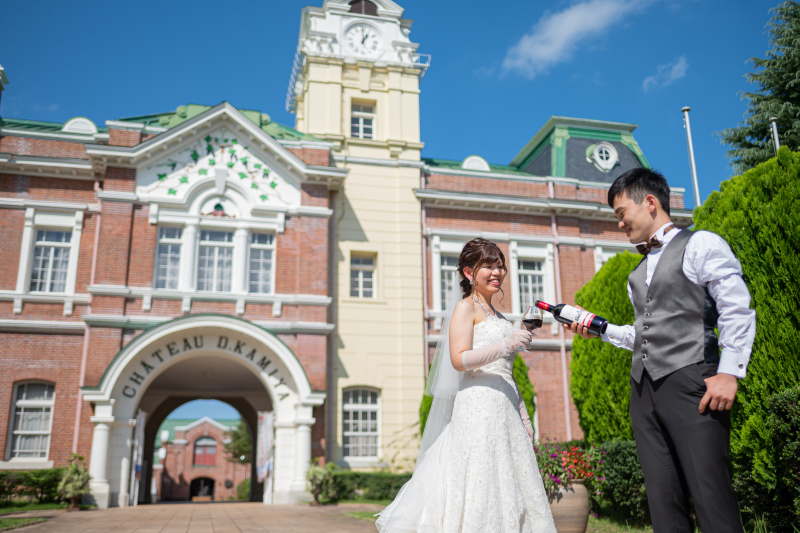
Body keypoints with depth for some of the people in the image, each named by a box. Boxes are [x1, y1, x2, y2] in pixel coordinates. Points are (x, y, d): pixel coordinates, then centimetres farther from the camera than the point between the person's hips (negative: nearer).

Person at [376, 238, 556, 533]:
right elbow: (459, 360, -14)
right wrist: (503, 347, -21)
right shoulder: (465, 308, 0)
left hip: (506, 410, 8)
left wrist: (523, 417, 20)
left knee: (510, 482, 4)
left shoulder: (498, 316, 22)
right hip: (478, 407, -8)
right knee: (481, 484, -10)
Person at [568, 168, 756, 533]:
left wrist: (730, 372, -15)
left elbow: (738, 312, -5)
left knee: (712, 498, -9)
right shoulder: (638, 273, 24)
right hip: (644, 389, 7)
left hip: (689, 381, -7)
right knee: (664, 502, 4)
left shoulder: (701, 245, 3)